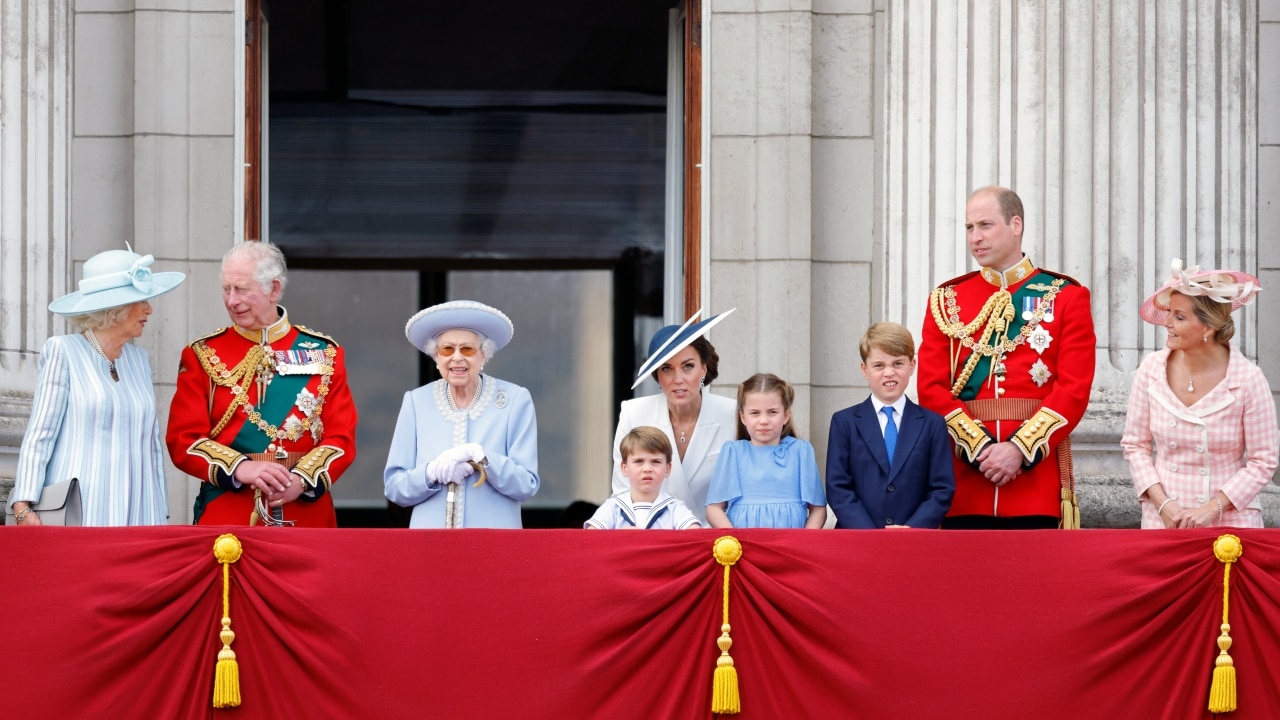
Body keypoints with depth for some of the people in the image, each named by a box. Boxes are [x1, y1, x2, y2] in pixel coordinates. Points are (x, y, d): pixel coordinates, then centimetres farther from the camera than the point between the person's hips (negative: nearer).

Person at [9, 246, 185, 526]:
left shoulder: (139, 359, 16)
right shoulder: (63, 351, 0)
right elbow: (38, 435, -5)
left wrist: (161, 514, 13)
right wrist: (24, 507, -15)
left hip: (136, 514, 5)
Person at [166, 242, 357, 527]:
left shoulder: (324, 354, 5)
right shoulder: (202, 356, 4)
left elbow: (341, 437, 0)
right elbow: (183, 439, -3)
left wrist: (302, 480, -18)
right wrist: (240, 469, -20)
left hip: (305, 517, 1)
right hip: (226, 518, 0)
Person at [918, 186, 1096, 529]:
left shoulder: (1065, 296, 6)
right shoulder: (946, 299, 11)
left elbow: (1075, 388, -3)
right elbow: (931, 388, 3)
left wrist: (1021, 449, -14)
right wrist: (980, 448, -11)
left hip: (1037, 471, -2)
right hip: (964, 481, 2)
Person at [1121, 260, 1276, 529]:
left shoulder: (1248, 380, -12)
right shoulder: (1151, 370, -4)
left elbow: (1263, 461, -6)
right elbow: (1135, 445, 3)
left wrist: (1212, 508, -13)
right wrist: (1162, 504, -8)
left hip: (1230, 522, -2)